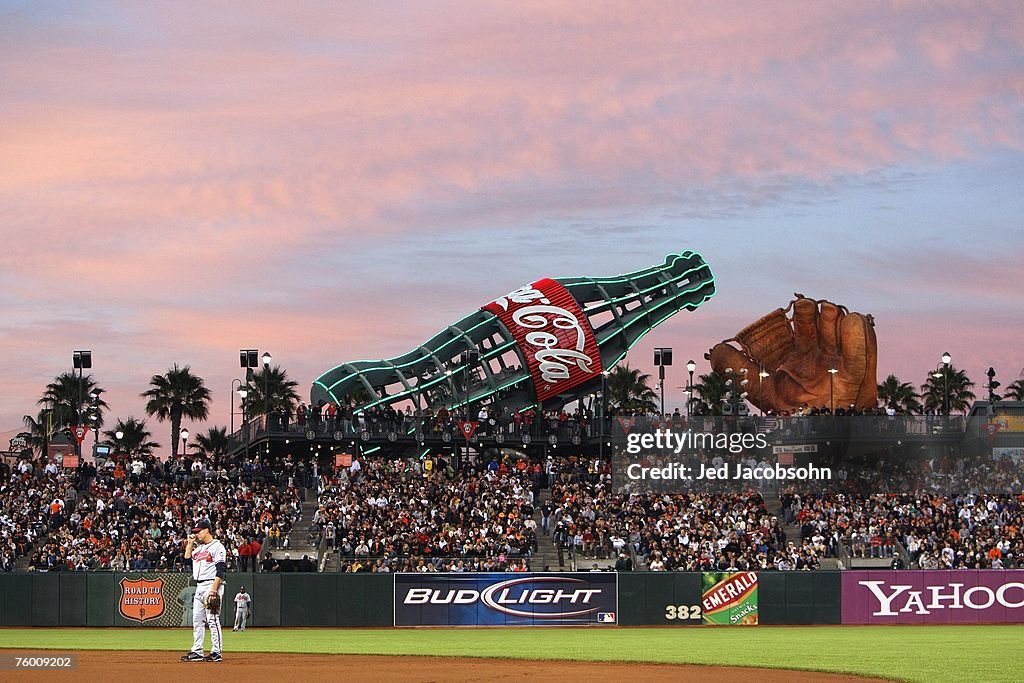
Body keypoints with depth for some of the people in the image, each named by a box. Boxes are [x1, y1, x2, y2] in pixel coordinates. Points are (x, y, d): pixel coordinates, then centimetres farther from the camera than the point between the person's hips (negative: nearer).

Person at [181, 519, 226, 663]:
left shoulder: (217, 546, -7)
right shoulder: (198, 548, 20)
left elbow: (220, 570, -14)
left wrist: (214, 589, -21)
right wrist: (190, 543, 15)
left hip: (212, 585, -9)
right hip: (199, 587, 9)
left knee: (212, 620, -10)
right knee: (197, 620, 8)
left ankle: (216, 652, -8)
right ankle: (197, 652, 11)